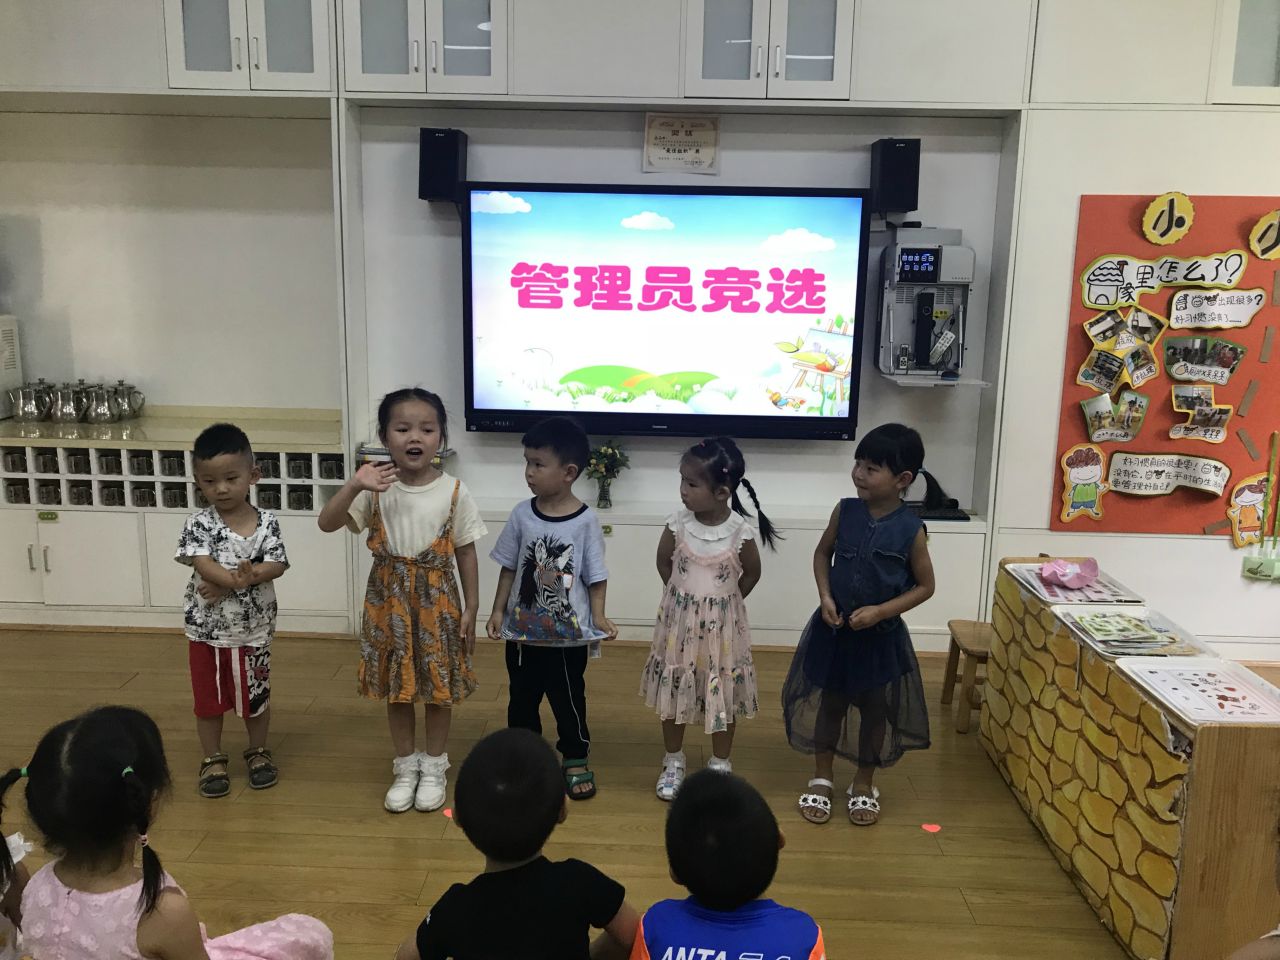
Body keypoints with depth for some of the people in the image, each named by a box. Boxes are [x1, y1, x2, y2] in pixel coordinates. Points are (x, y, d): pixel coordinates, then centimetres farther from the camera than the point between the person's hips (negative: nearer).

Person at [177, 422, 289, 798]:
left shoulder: (267, 522, -8)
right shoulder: (198, 524, -9)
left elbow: (276, 566, -15)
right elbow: (203, 564, -21)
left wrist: (225, 583, -25)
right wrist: (239, 578, -37)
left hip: (253, 630, 0)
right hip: (206, 629, 0)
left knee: (256, 696, 15)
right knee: (209, 698, 13)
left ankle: (258, 752, 36)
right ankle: (213, 760, 31)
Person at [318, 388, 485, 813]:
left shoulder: (454, 492, -9)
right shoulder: (376, 489, -7)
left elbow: (466, 553, -3)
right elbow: (327, 523, -13)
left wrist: (471, 607, -3)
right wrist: (354, 485, -27)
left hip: (438, 601, -1)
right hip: (390, 602, 1)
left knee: (439, 686, 11)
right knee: (397, 686, 13)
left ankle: (434, 767, 31)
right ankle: (405, 766, 32)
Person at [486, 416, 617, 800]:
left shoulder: (585, 520, -13)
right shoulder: (522, 514, -4)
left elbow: (595, 576, -6)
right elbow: (509, 567, 4)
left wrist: (598, 617, -15)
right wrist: (498, 611, 2)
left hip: (568, 634, -3)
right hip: (523, 630, 3)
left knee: (568, 700, 11)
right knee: (521, 699, 17)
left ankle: (576, 760, 30)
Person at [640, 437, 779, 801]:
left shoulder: (740, 531, -17)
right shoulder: (678, 523, -13)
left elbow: (752, 572, 1)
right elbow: (663, 562, 5)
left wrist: (724, 602, 3)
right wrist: (683, 596, 7)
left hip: (722, 625, -1)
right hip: (679, 621, 2)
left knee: (723, 695, 10)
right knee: (673, 690, 11)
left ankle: (720, 766, 29)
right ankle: (673, 762, 31)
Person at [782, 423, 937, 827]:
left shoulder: (911, 529, -15)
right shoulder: (846, 511, -7)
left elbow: (925, 586, -7)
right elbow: (823, 553, 7)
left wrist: (880, 612, -17)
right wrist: (825, 597, -8)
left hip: (880, 634, -2)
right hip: (834, 627, 2)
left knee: (875, 710, 13)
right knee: (828, 703, 14)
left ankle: (864, 784, 33)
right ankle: (821, 779, 31)